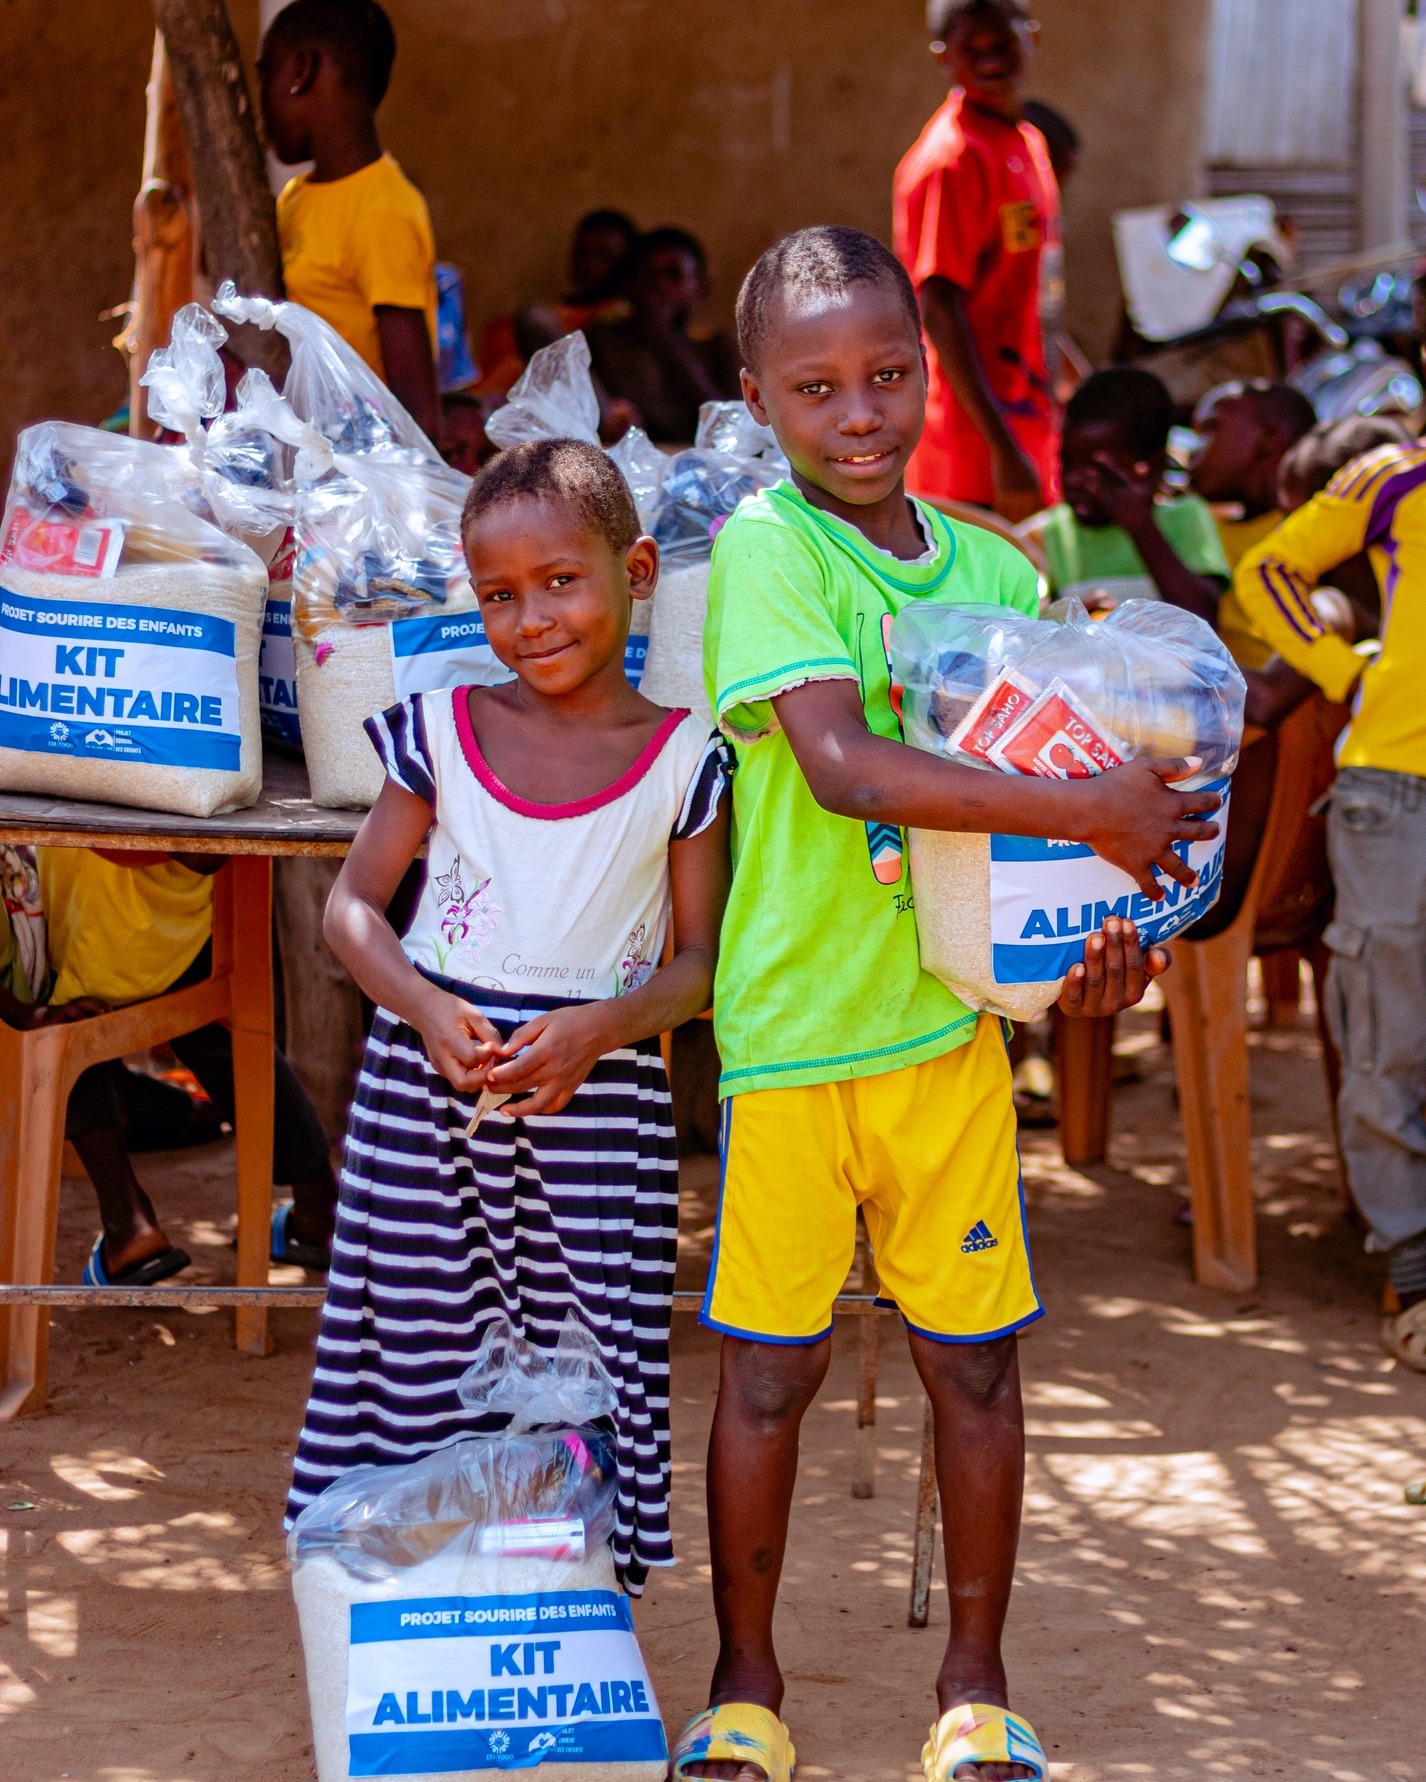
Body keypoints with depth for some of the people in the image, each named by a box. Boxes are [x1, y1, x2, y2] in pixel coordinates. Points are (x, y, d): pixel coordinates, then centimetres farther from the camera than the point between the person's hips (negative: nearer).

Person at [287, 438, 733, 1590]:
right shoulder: (445, 734, 5)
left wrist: (601, 1027, -16)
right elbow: (354, 904, 7)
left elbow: (703, 958, 3)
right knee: (425, 1353, 1)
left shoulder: (681, 763, 1)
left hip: (598, 1103, -1)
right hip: (431, 1081, 1)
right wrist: (427, 1011, -11)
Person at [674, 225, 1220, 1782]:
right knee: (768, 1365, 6)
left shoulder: (996, 570, 6)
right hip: (795, 1025, -4)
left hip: (953, 1016, 4)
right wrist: (1084, 813, -24)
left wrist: (1092, 932, -6)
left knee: (975, 1357, 9)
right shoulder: (766, 548, -11)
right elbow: (848, 768, -24)